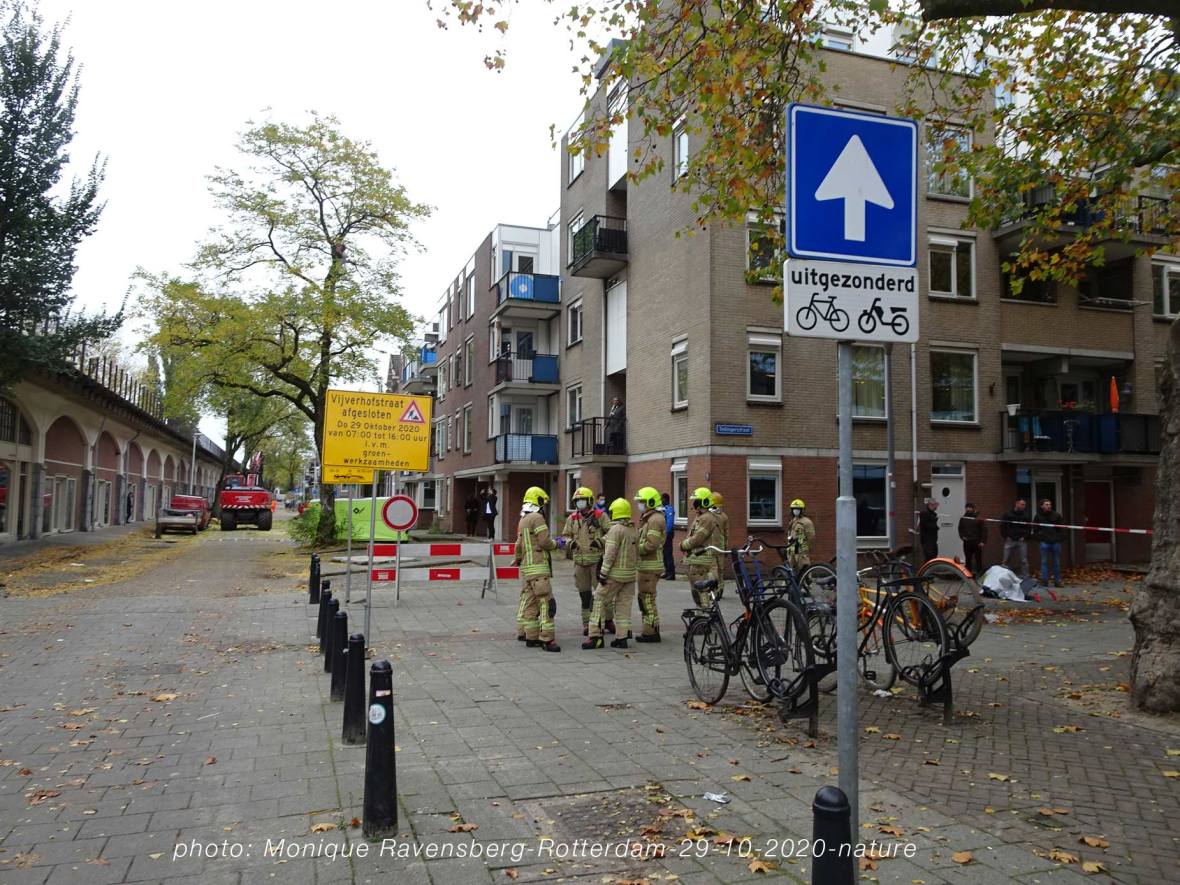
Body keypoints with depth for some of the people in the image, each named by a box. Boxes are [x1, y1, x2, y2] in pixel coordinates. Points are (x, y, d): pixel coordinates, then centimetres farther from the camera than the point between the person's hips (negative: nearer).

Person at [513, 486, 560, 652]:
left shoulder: (523, 520, 16)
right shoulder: (537, 518, -12)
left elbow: (519, 544, 26)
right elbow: (545, 542, -16)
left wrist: (517, 558, 41)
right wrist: (556, 544, 4)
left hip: (526, 568, 9)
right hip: (538, 567, -9)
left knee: (528, 601, 14)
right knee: (545, 602, -9)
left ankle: (525, 633, 21)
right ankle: (546, 639, -11)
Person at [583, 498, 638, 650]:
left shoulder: (616, 529, -14)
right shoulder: (634, 531, 9)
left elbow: (610, 553, -18)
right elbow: (637, 553, 14)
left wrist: (603, 572, -15)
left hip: (615, 574, -7)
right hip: (630, 574, 7)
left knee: (599, 601, 1)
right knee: (624, 605, 11)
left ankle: (596, 636, -2)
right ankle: (622, 637, 11)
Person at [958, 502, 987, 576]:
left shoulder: (979, 518, -6)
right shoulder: (963, 518, 9)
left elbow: (984, 530, -7)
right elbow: (960, 529, 20)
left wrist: (982, 541, -11)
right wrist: (962, 536, 4)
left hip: (977, 543, -4)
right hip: (967, 542, 5)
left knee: (978, 559, -2)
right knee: (968, 559, 10)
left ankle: (979, 573, 3)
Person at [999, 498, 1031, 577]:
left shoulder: (1026, 516, 5)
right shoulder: (1007, 514, 0)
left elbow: (1028, 528, 9)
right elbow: (1002, 526, 2)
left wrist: (1025, 536, -3)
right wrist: (1005, 537, -4)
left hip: (1021, 541, 1)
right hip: (1009, 540, -1)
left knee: (1024, 561, 3)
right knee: (1005, 561, 0)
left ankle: (1025, 577, 10)